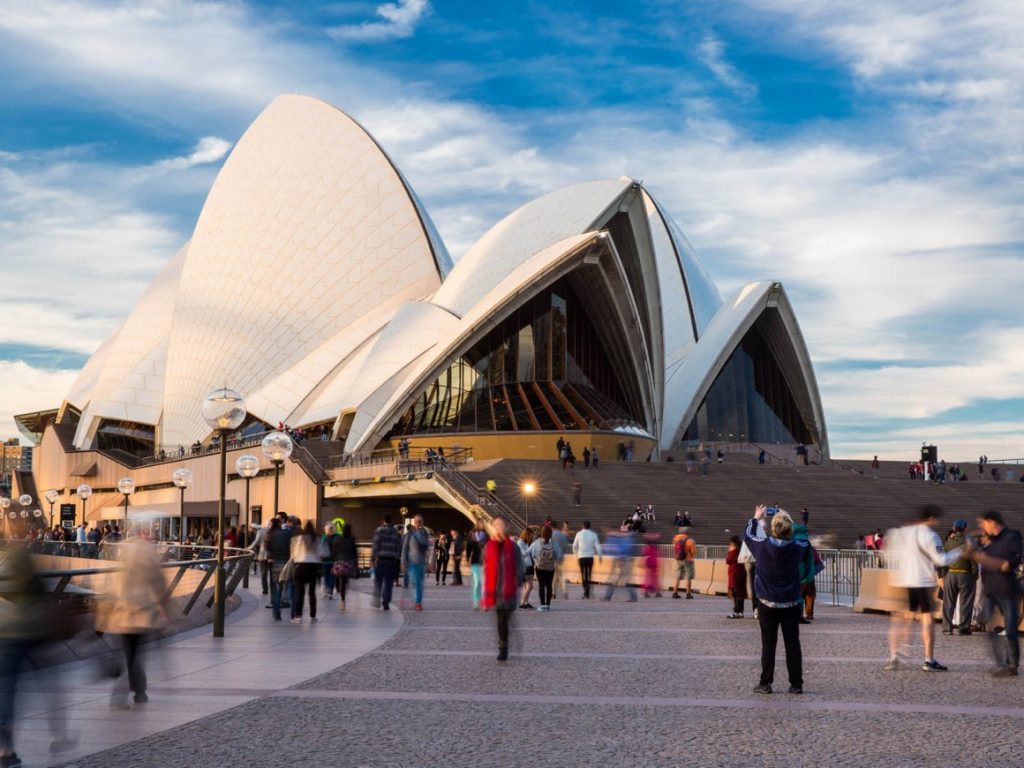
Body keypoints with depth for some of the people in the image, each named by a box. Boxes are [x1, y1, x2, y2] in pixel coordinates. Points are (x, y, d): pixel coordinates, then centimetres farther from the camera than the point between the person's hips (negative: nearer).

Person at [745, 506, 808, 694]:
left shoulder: (763, 546, -13)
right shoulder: (797, 549, -10)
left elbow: (747, 535, 9)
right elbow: (805, 542, 15)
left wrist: (756, 518, 24)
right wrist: (787, 521, 15)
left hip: (768, 604, -1)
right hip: (791, 605, 1)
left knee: (768, 645, 5)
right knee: (792, 644, 7)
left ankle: (765, 683, 7)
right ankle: (796, 684, 10)